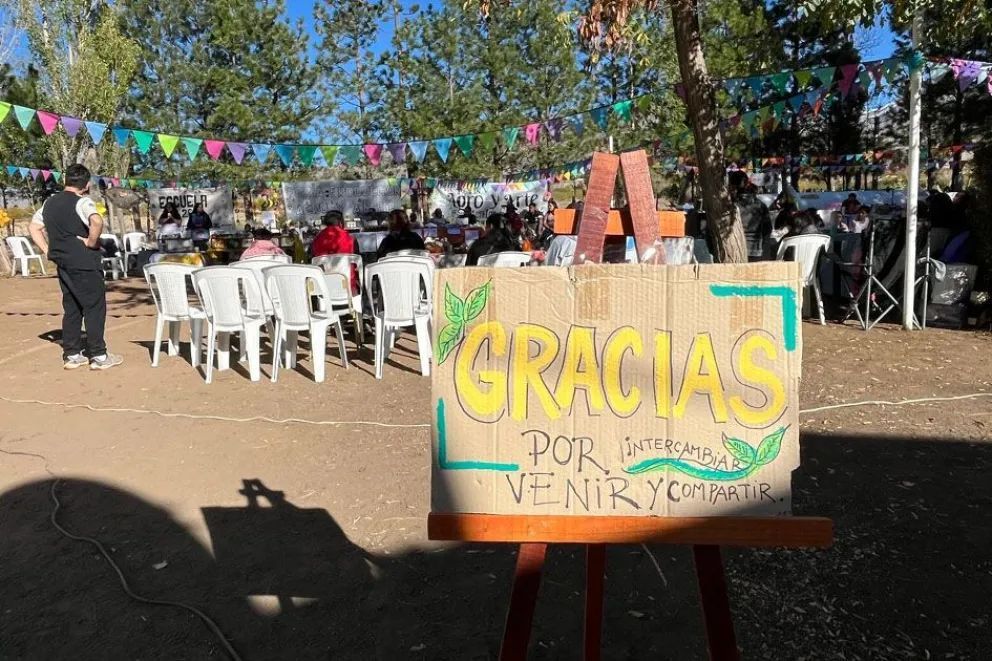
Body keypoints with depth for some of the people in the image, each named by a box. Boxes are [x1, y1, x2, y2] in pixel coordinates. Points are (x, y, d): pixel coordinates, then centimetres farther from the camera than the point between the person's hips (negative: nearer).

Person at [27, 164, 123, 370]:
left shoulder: (49, 203, 12)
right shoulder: (82, 202, -13)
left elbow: (34, 227, 19)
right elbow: (97, 221, -32)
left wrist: (47, 249, 13)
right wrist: (91, 242, -18)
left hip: (63, 264, 8)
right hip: (84, 264, -8)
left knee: (71, 309, 14)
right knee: (95, 308, -1)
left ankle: (71, 355, 17)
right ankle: (98, 356, 2)